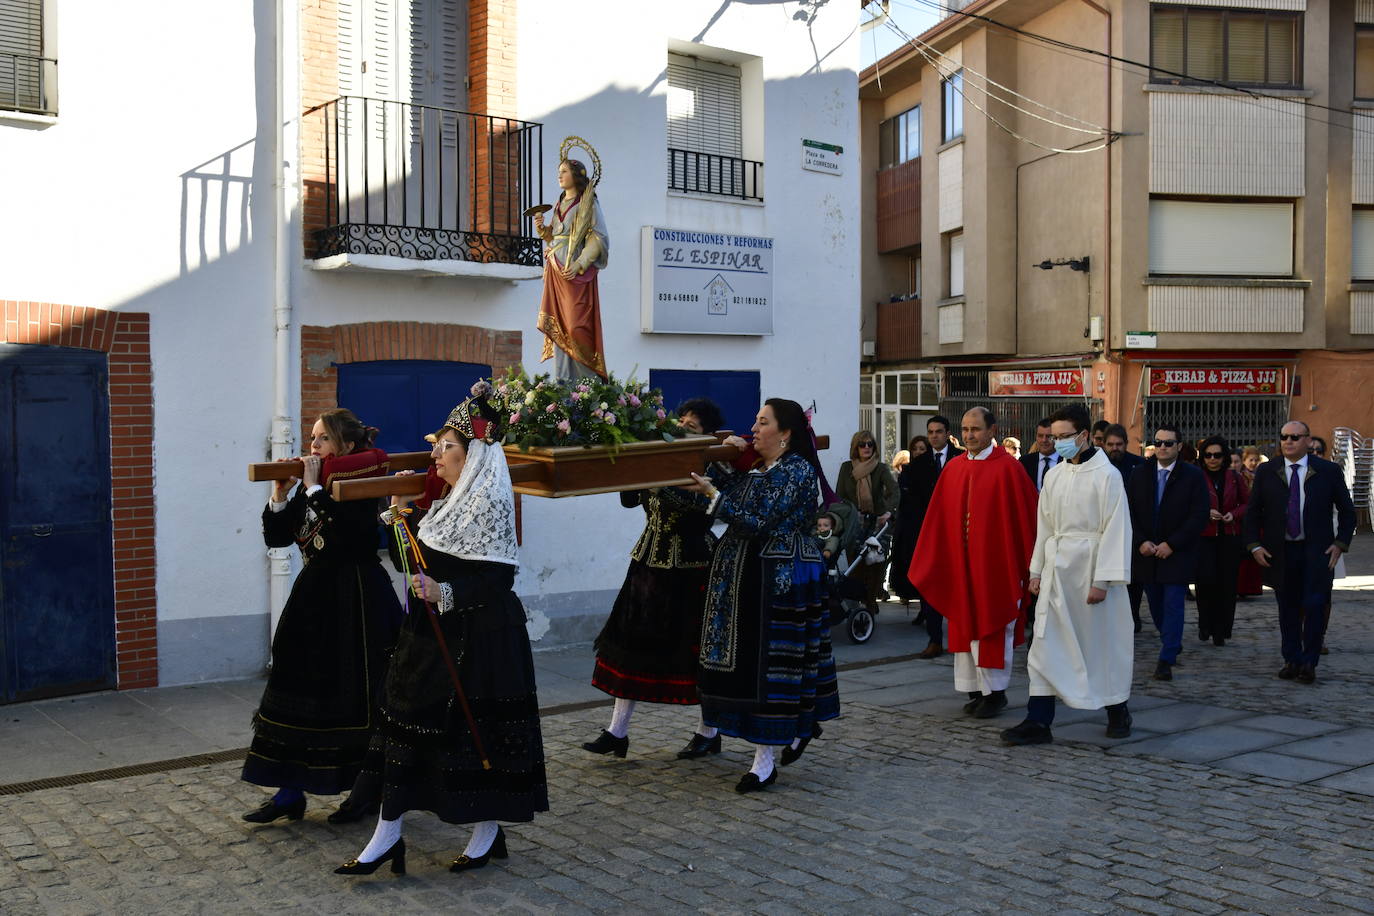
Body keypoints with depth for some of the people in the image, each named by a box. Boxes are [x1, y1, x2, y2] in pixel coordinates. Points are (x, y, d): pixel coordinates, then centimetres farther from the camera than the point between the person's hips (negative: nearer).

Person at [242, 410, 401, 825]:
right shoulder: (310, 488, 10)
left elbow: (339, 533, -30)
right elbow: (276, 537, 8)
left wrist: (314, 486, -23)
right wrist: (280, 495, -6)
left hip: (355, 603, -8)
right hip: (313, 600, 8)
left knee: (354, 698, 1)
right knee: (297, 693, 8)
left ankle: (367, 791, 17)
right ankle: (289, 793, 16)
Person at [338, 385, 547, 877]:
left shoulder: (490, 501, -14)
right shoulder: (442, 498, 12)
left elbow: (499, 578, -20)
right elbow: (412, 563, 16)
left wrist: (446, 593, -29)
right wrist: (400, 518, 5)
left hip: (478, 636, -9)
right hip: (431, 633, 9)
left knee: (475, 725, 1)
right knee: (406, 718, 7)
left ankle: (487, 832, 19)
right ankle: (388, 834, 14)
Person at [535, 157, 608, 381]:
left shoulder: (588, 203, -2)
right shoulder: (560, 204, 19)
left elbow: (598, 238, -10)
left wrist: (579, 265, -20)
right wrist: (542, 228, 4)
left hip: (577, 272, -7)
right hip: (556, 271, 7)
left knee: (577, 326, -13)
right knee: (558, 327, 2)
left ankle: (589, 380, -8)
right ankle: (562, 381, 2)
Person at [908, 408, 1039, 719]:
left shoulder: (1007, 468, -7)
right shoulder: (954, 469, 7)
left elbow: (1025, 515, -6)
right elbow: (939, 518, 9)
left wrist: (1023, 562, -6)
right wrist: (930, 561, 7)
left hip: (996, 562, -5)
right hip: (961, 562, 5)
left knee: (993, 627, 2)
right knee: (966, 626, 9)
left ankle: (995, 691, 13)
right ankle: (975, 689, 18)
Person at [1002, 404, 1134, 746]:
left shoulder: (1106, 475, -9)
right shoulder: (1054, 476, 9)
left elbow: (1115, 529, -12)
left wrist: (1102, 579, -16)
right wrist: (1037, 570, 9)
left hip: (1091, 567, -5)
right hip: (1057, 569, 6)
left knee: (1104, 640, 7)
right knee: (1046, 644, 1)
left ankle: (1117, 710, 28)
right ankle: (1038, 721, 2)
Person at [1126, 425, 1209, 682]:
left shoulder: (1193, 476, -4)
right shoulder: (1139, 474, 6)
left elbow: (1199, 516, -8)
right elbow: (1130, 512, 5)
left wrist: (1171, 544, -14)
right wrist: (1141, 542, -9)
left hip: (1177, 554, -4)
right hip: (1146, 553, 4)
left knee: (1173, 606, -6)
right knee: (1156, 606, 12)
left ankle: (1166, 661, -5)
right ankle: (1173, 646, 31)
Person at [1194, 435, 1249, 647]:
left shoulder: (1234, 478, 8)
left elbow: (1248, 503, 15)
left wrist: (1234, 514, -4)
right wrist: (1205, 513, -14)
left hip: (1230, 537, 2)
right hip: (1203, 536, -2)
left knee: (1226, 584, 1)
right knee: (1206, 579, -16)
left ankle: (1220, 631, 12)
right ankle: (1205, 624, 7)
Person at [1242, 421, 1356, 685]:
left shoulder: (1329, 471, 1)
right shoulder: (1266, 472, 4)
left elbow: (1347, 511, 7)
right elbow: (1253, 512, 8)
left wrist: (1341, 543, -4)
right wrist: (1254, 545, -2)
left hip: (1317, 552, -2)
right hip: (1280, 551, 2)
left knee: (1314, 606, -5)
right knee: (1288, 609, 9)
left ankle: (1308, 663, 7)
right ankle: (1292, 661, 20)